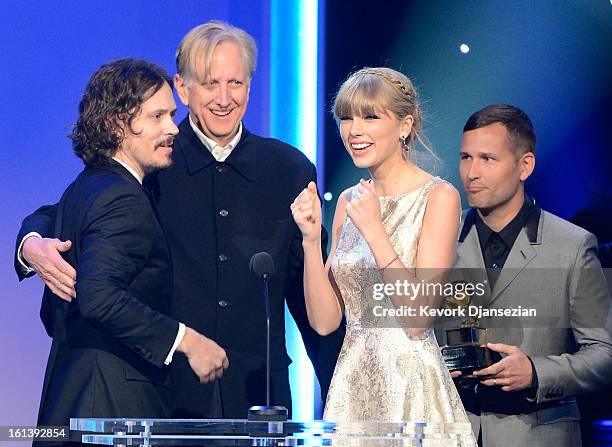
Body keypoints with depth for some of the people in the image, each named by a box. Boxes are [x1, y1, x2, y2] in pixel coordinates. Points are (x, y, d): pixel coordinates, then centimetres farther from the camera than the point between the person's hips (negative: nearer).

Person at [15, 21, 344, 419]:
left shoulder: (292, 170, 6)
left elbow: (309, 291, 12)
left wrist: (338, 390, 10)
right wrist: (34, 246, -18)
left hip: (258, 394, 2)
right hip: (166, 392, -1)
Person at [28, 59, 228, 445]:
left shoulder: (81, 191, 17)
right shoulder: (123, 200, -15)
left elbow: (53, 313, 22)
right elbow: (98, 295, -30)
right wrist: (185, 340, -24)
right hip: (116, 406, -10)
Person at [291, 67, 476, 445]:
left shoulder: (439, 197, -9)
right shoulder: (350, 201, 9)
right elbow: (325, 320, 5)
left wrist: (374, 231, -18)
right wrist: (311, 238, -6)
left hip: (414, 388, -5)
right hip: (353, 384, 6)